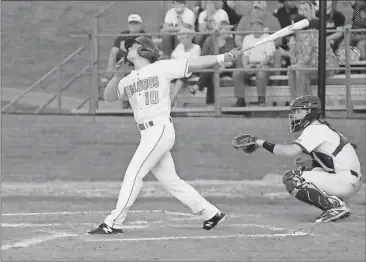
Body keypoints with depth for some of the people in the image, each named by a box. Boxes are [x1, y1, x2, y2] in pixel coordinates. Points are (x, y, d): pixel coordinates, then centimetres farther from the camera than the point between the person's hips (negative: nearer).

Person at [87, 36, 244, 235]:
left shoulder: (161, 68, 1)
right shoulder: (129, 79, 18)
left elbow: (192, 64, -2)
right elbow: (108, 96, 12)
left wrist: (223, 57, -10)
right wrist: (118, 75, -5)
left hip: (160, 129, -7)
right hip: (148, 134, 7)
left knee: (133, 174, -11)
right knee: (170, 181, 10)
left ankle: (113, 223, -9)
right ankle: (210, 214, 19)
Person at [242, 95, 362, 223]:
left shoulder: (315, 129, -10)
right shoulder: (321, 128, 19)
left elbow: (292, 151, -23)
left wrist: (264, 144, -13)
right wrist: (311, 162, 5)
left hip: (346, 182, -10)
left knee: (292, 179, -13)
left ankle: (336, 206, -13)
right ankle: (334, 206, 9)